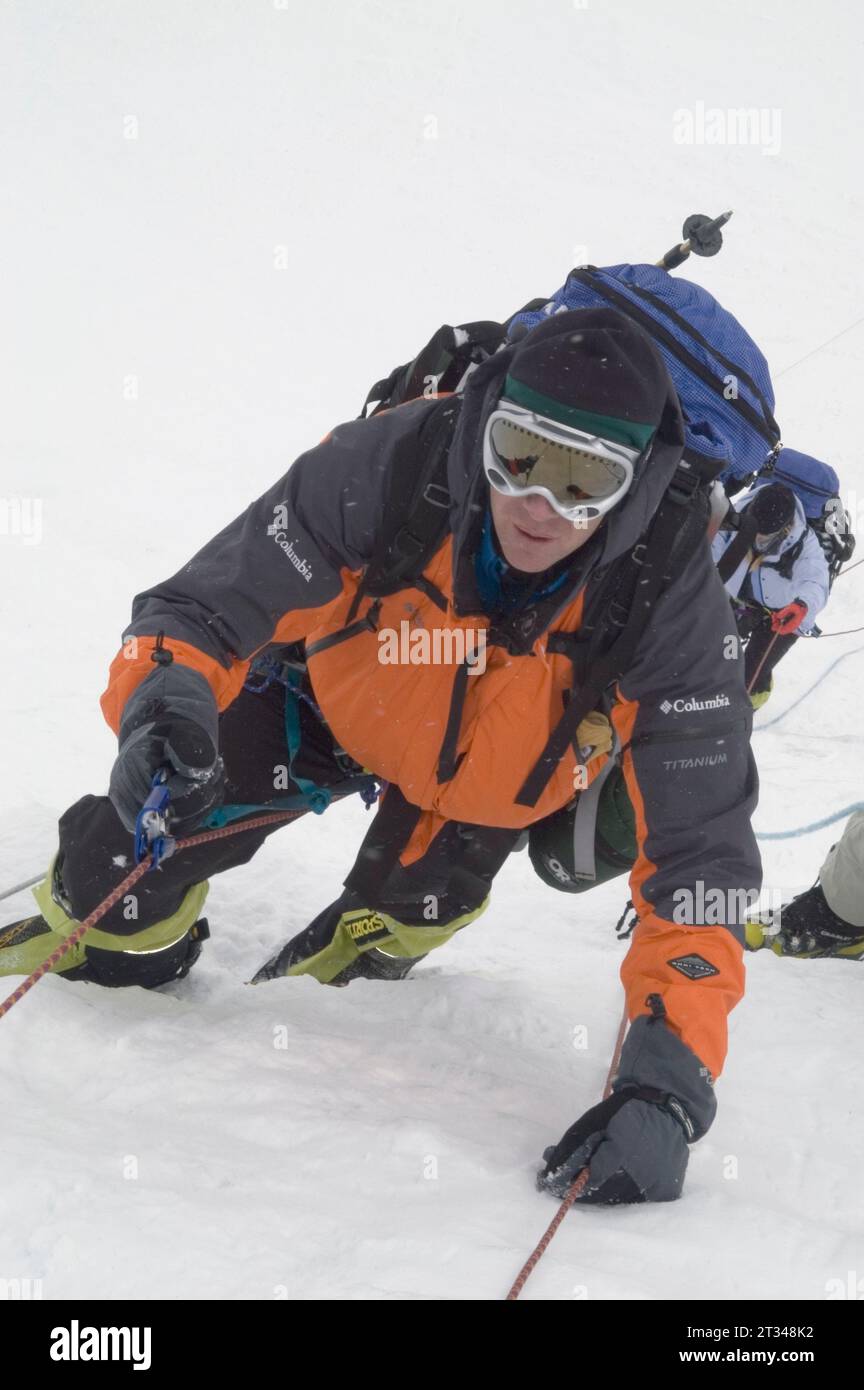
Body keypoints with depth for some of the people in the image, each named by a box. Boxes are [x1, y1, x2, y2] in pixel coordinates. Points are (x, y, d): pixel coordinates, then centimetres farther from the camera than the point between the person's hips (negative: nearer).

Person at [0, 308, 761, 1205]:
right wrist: (164, 703, -53)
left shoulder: (672, 600, -37)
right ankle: (99, 934, 14)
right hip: (346, 696, 0)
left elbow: (701, 854, -35)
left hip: (504, 777, 0)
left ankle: (368, 941, 11)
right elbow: (199, 610, -29)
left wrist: (666, 1083, -45)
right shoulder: (395, 466, -38)